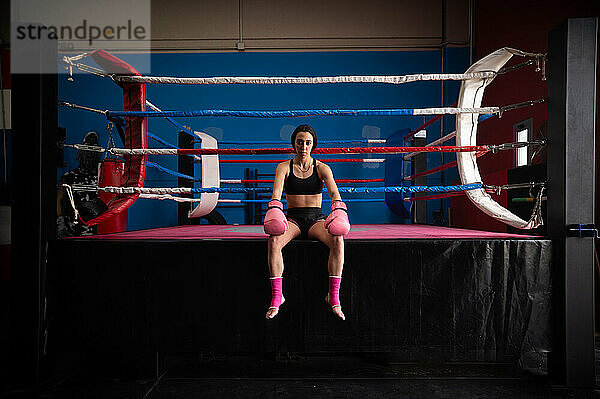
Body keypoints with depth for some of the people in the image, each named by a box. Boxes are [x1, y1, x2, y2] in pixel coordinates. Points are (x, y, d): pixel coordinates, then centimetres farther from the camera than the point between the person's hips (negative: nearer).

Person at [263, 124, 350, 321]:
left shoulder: (322, 168, 3)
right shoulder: (284, 167, 3)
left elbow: (334, 191, -14)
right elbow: (277, 191, -16)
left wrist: (338, 208, -37)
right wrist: (274, 208, -39)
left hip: (316, 219, 0)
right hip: (293, 219, 0)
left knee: (337, 239, -33)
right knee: (274, 240, -34)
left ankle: (333, 297, -23)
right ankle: (276, 296, -26)